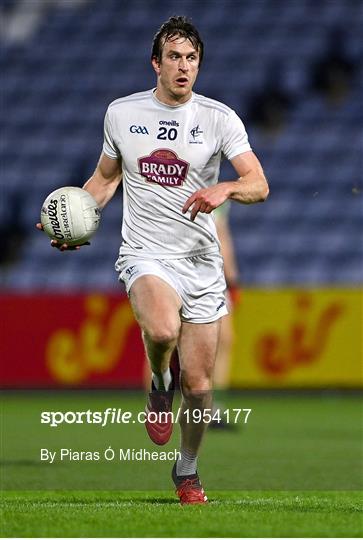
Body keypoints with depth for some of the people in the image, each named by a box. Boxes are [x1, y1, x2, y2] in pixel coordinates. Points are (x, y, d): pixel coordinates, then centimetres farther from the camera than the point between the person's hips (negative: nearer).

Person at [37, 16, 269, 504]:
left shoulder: (219, 118, -1)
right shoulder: (122, 112, 4)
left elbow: (259, 185, -7)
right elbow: (106, 177, 20)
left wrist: (225, 189, -29)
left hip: (201, 262, 1)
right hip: (145, 256, -1)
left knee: (198, 385, 3)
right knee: (163, 329, -35)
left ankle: (187, 471, 29)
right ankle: (159, 385, -1)